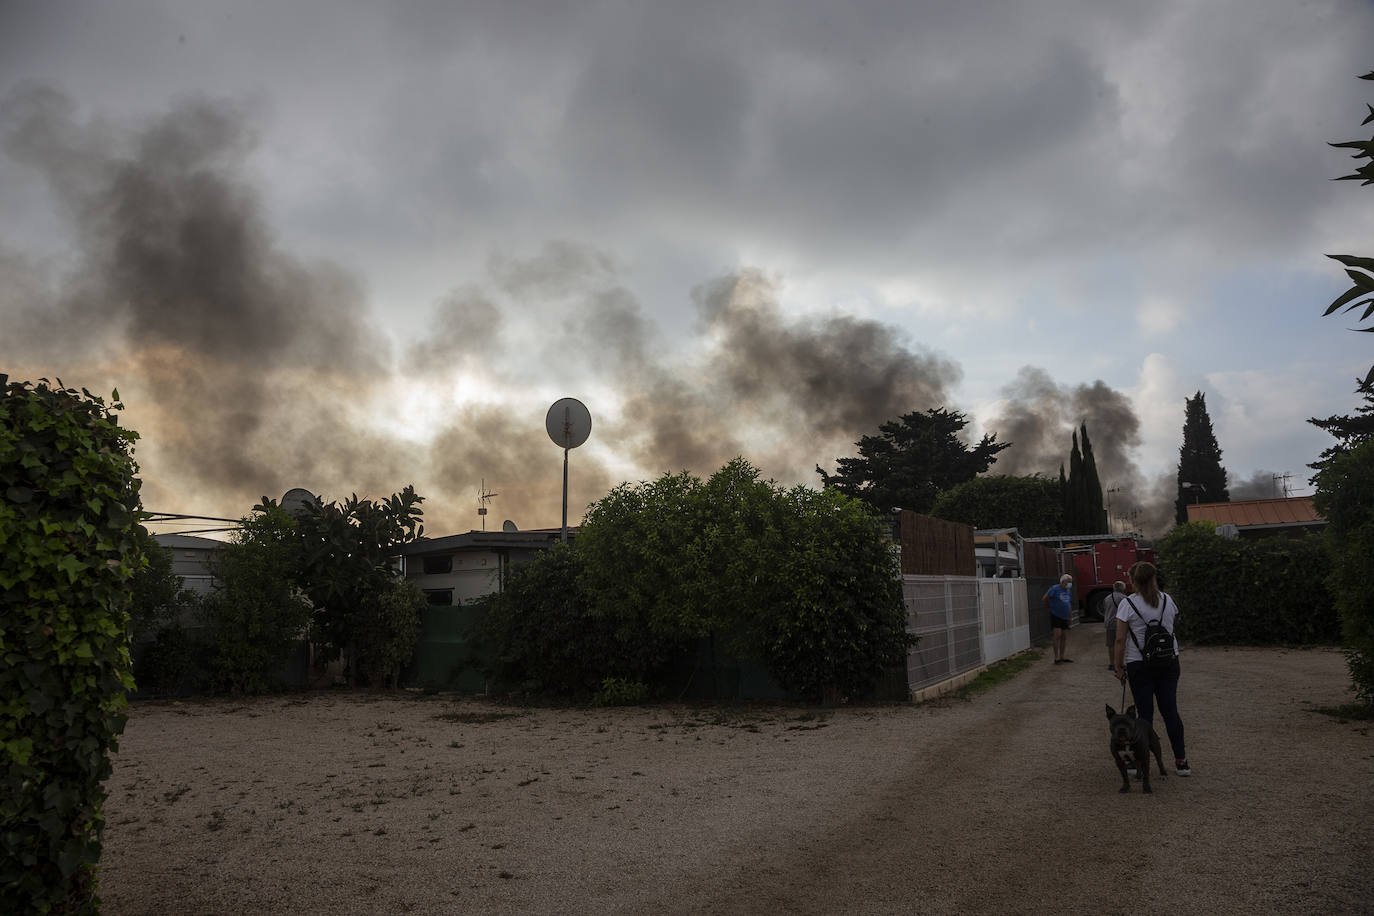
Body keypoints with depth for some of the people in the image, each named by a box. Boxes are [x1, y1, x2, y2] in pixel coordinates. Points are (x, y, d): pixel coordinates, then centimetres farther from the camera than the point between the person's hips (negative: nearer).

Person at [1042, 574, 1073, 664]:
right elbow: (1044, 600, -12)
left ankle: (1062, 657, 17)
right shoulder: (1054, 589, -9)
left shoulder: (1069, 592, 13)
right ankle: (1056, 658, -9)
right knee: (1057, 635, -12)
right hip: (1056, 616, -7)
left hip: (1065, 617, 7)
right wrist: (1051, 607, 0)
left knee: (1064, 637, 8)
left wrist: (1070, 613, 14)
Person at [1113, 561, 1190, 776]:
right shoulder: (1167, 600, 3)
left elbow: (1120, 640, -10)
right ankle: (1181, 761, 12)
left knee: (1145, 713, 2)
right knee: (1170, 710, 10)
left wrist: (1118, 666, -2)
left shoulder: (1127, 604, -10)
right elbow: (1175, 625, 19)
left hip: (1140, 665, -4)